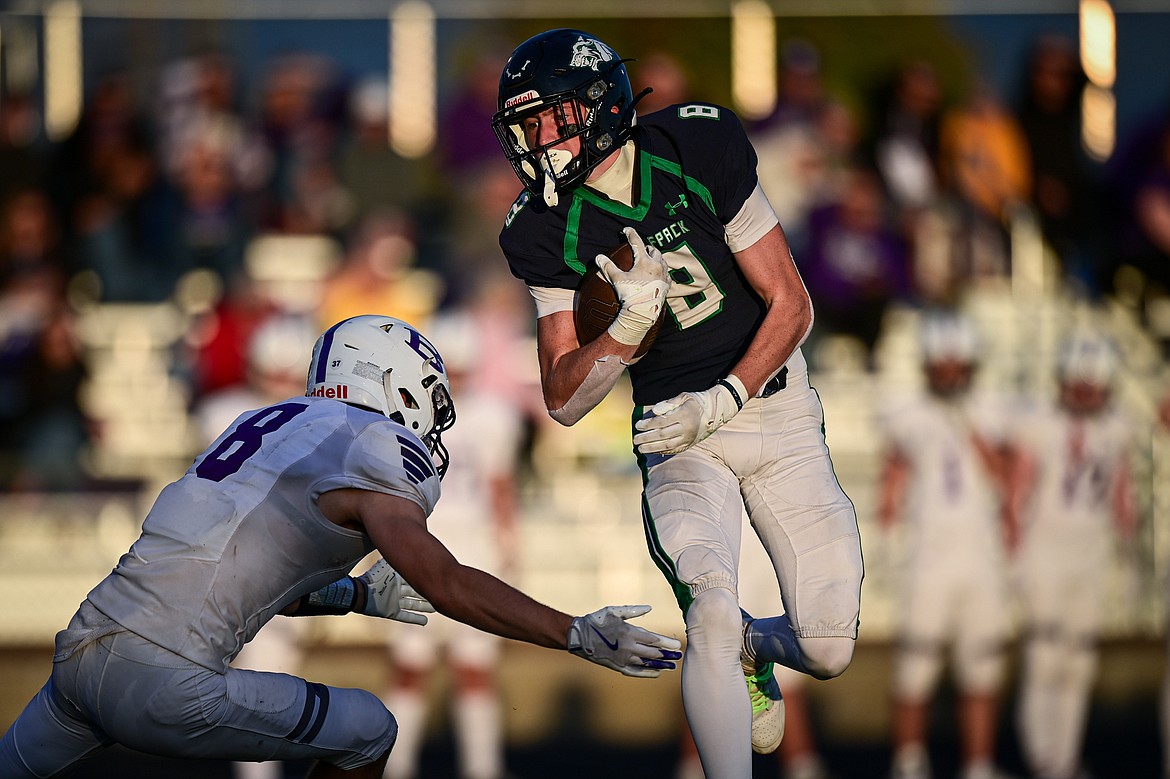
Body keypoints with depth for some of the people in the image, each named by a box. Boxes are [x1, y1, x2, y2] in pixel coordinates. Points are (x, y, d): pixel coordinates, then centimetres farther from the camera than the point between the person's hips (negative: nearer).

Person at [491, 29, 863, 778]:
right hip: (679, 436, 0)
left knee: (828, 648, -3)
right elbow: (564, 400, -9)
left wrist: (717, 403, -20)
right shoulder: (548, 231, -9)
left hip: (773, 406, 0)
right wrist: (631, 320, -26)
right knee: (713, 610, -26)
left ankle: (749, 647, 33)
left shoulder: (700, 149, -14)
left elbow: (791, 306, -10)